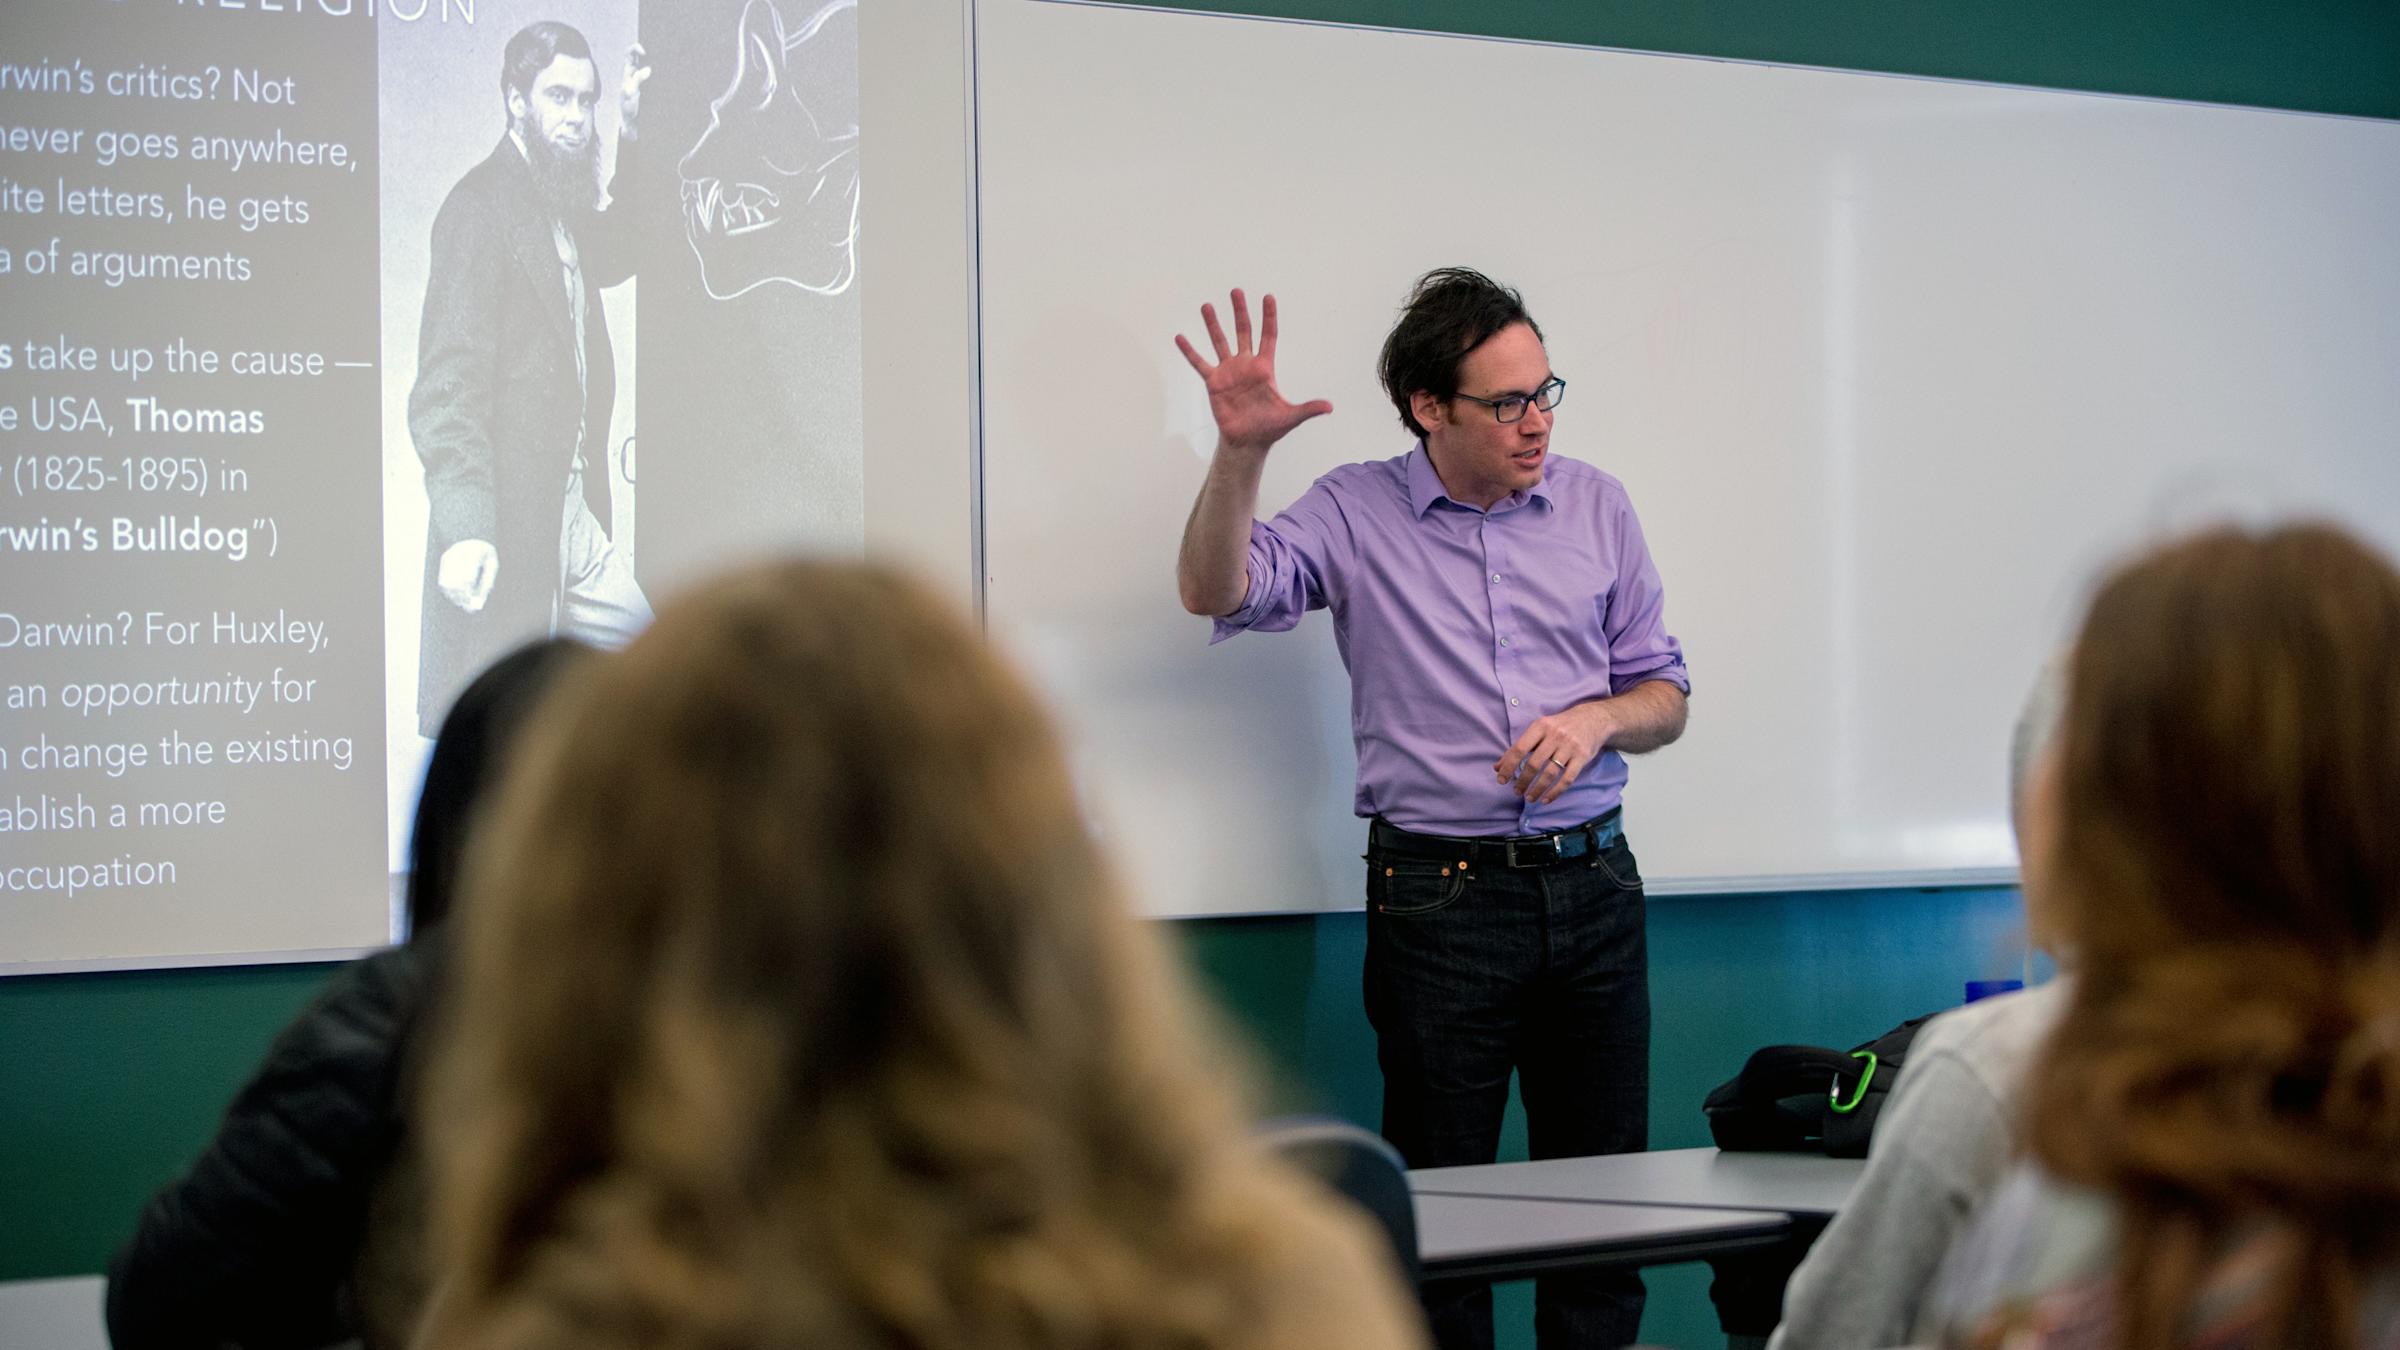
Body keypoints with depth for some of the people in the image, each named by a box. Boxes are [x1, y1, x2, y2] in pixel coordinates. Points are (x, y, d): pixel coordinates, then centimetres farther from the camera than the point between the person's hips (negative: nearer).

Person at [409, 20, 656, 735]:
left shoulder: (561, 209, 13)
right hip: (507, 521, -9)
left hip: (571, 515, 9)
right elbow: (447, 379, -19)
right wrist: (464, 529, -27)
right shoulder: (482, 205, -13)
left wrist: (634, 145, 21)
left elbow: (614, 256, 38)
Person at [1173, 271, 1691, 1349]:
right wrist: (1239, 453, -25)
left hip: (1591, 885, 3)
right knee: (1439, 1193, 3)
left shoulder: (1596, 508, 8)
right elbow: (1216, 593, -13)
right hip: (1438, 890, -3)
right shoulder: (1356, 514, 0)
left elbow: (1665, 696, 13)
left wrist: (1594, 719, -8)